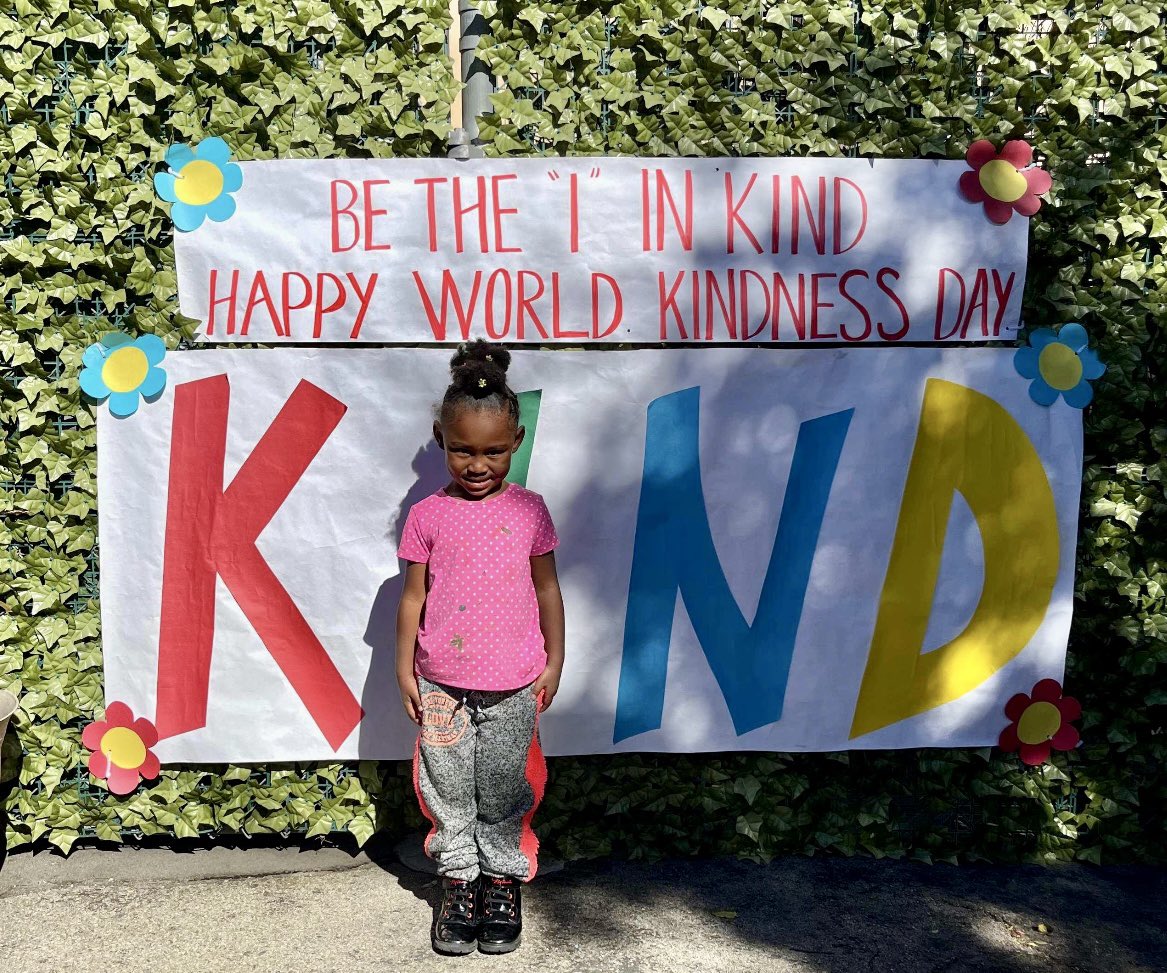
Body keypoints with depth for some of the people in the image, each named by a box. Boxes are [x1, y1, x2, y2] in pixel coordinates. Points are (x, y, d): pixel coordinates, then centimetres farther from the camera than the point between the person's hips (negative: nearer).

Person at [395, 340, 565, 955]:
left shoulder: (529, 511, 0)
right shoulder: (427, 516, -2)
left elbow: (547, 589, 5)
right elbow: (413, 595, 3)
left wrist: (554, 662, 5)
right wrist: (404, 669, 2)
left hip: (512, 685, 0)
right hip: (441, 683, 0)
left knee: (503, 787, 9)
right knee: (448, 788, 9)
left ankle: (502, 880, 26)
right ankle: (460, 881, 25)